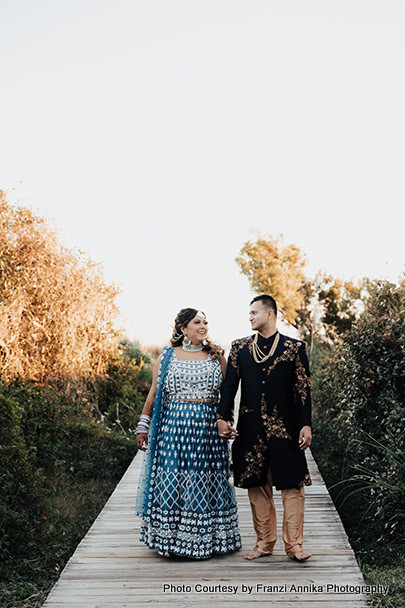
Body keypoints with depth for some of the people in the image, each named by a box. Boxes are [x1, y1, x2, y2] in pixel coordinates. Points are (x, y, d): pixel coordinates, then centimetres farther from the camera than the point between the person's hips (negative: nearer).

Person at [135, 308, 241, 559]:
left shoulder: (217, 357, 8)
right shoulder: (167, 357, 6)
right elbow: (154, 394, 7)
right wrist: (142, 427, 3)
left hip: (208, 428, 1)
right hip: (173, 426, -1)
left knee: (205, 482, 4)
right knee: (171, 480, -1)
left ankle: (206, 538, 15)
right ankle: (168, 539, 9)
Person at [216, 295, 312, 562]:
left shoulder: (294, 348, 1)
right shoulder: (240, 347, 8)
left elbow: (303, 389, 0)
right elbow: (230, 384, 5)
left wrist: (306, 424, -6)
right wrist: (223, 417, -6)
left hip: (285, 428, -2)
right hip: (251, 428, 3)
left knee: (292, 485, -1)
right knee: (257, 486, 9)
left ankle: (294, 545, 6)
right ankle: (265, 542, 20)